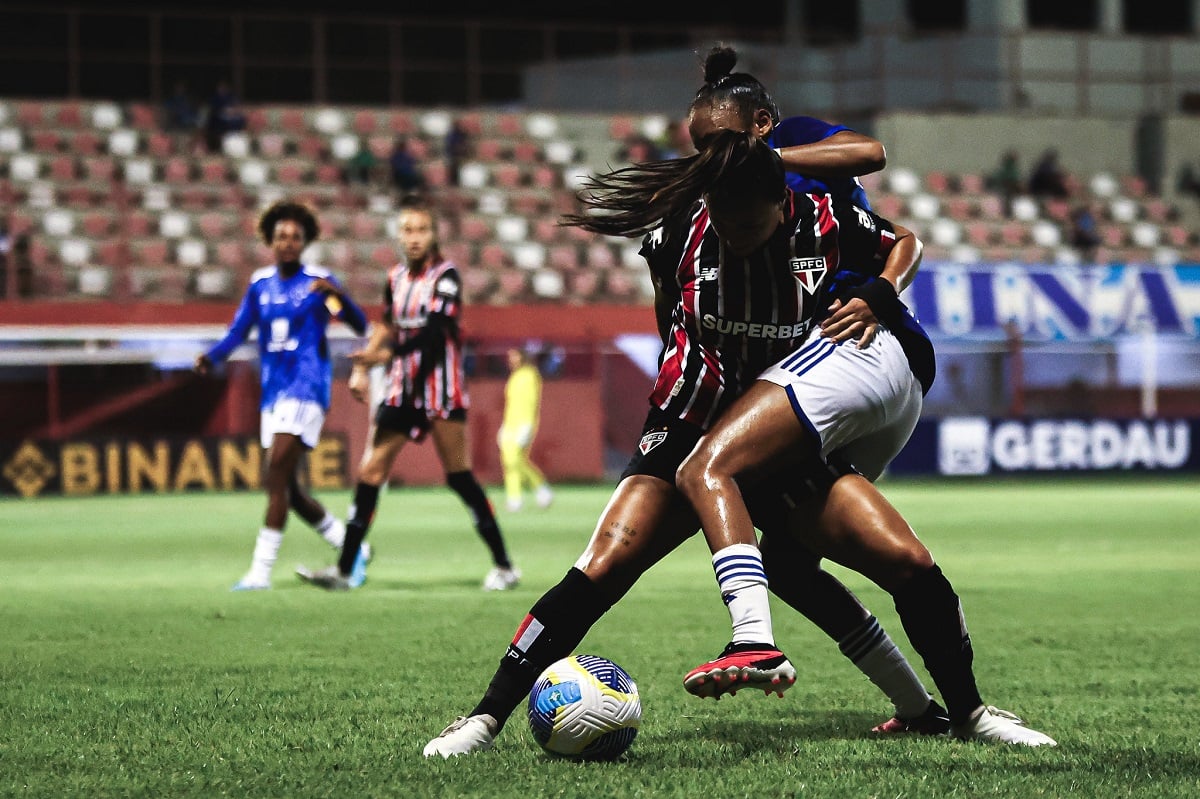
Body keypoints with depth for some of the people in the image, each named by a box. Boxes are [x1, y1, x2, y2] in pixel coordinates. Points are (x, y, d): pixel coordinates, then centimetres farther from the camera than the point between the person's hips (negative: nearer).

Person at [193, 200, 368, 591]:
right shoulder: (260, 284, 10)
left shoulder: (318, 282, -4)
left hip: (306, 390, -7)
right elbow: (238, 332, 12)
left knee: (277, 477, -17)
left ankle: (261, 570, -16)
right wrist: (211, 357, -7)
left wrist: (338, 295, -28)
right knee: (288, 489, 9)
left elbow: (361, 327, -10)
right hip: (272, 393, 7)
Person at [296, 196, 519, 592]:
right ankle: (343, 570, 2)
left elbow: (433, 330, -21)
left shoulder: (446, 275, -9)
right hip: (403, 389, 6)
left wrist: (384, 354, -29)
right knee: (370, 471, 1)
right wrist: (362, 368, 19)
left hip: (442, 389, -6)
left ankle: (504, 566, 2)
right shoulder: (396, 277, 11)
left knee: (458, 475, -7)